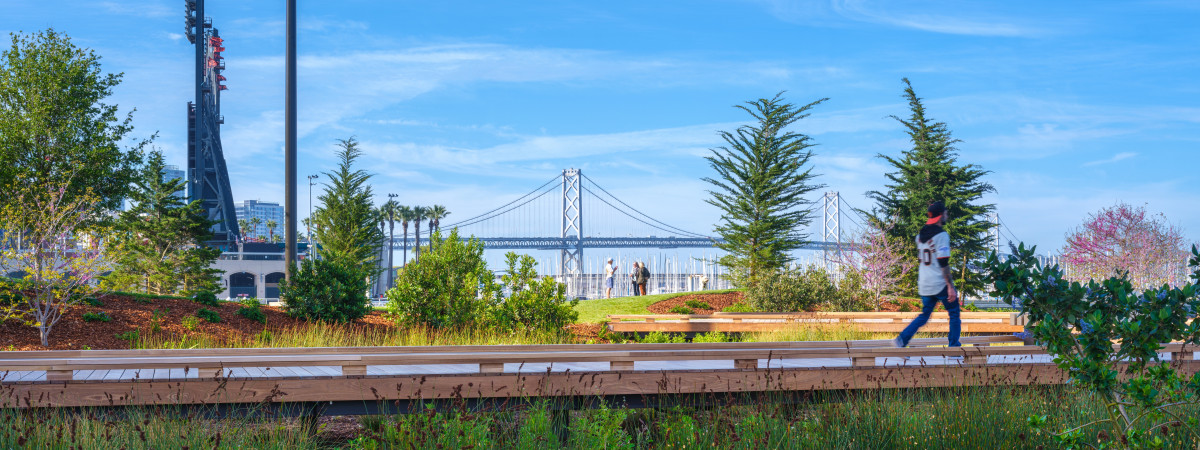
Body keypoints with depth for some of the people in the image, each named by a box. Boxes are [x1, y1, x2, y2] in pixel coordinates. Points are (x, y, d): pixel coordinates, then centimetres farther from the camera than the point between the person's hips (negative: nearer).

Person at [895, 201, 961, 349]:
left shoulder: (920, 235, 11)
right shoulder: (941, 235, -13)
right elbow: (943, 264, -18)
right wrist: (950, 287, -17)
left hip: (924, 285, 7)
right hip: (940, 284, -7)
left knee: (924, 315, 14)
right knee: (954, 314, 8)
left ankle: (903, 338, -3)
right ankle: (954, 347, 8)